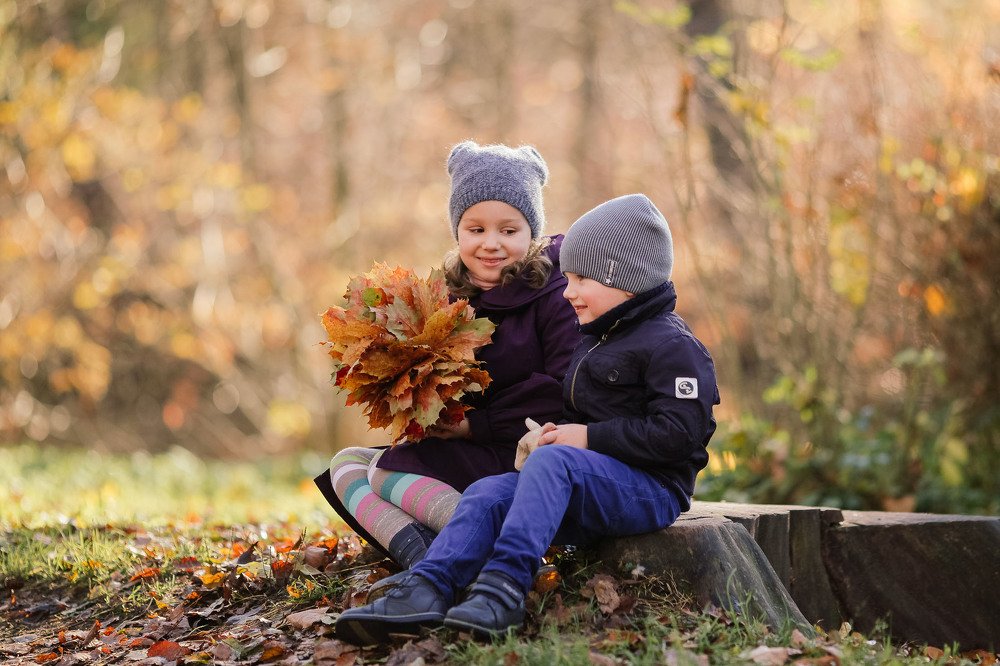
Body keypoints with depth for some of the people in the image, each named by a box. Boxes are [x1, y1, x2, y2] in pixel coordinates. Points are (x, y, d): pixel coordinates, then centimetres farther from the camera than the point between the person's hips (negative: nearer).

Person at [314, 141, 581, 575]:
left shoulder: (555, 294, -10)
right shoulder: (455, 293, 9)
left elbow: (569, 393, -22)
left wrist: (476, 424, -18)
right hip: (470, 455, 9)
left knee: (386, 469, -20)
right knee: (347, 463, 1)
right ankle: (418, 555, -26)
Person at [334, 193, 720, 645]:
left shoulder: (671, 345, -9)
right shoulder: (595, 342, 20)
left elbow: (678, 433, -19)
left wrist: (590, 437, -17)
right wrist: (562, 430, 8)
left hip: (653, 489, -9)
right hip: (590, 491, 9)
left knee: (551, 460, -34)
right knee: (488, 493, -13)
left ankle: (505, 586, -45)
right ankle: (426, 591, -31)